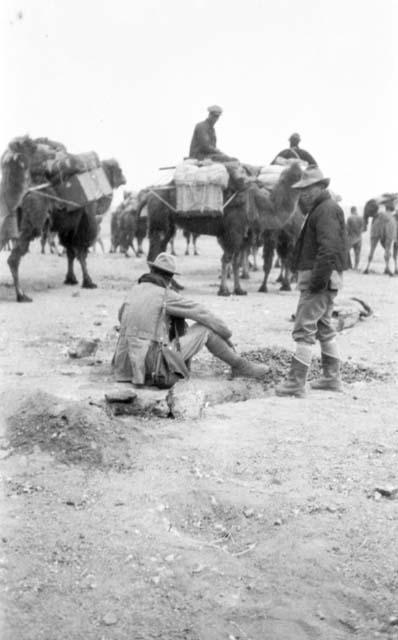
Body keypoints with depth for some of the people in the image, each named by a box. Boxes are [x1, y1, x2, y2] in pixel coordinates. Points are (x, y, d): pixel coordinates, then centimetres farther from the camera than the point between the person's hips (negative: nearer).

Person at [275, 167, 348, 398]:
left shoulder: (327, 210, -14)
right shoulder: (322, 209, 19)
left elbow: (329, 249, -24)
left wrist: (317, 281, -25)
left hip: (320, 279, -11)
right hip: (323, 280, 11)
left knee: (304, 329, -10)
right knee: (323, 327, 17)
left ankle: (296, 383, -8)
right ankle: (332, 377, 25)